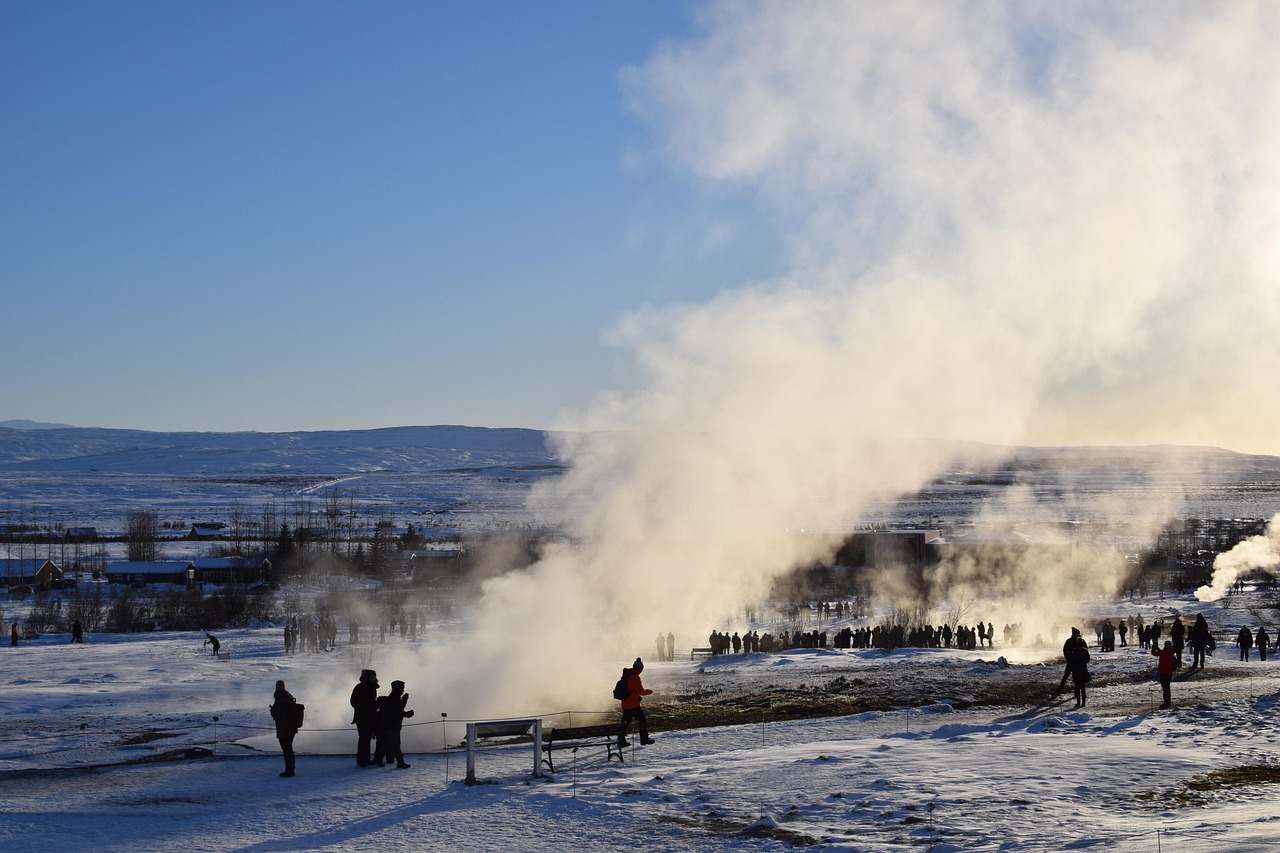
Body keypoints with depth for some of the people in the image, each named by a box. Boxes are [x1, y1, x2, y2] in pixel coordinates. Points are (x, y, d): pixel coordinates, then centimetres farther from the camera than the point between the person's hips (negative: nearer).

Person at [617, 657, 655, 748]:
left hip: (625, 704, 8)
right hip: (633, 704, -8)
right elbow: (641, 691, -17)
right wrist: (649, 692, 0)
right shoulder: (635, 677, -17)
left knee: (625, 721, 13)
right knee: (642, 720, 4)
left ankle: (621, 740, 11)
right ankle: (644, 739, 7)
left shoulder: (626, 675, 9)